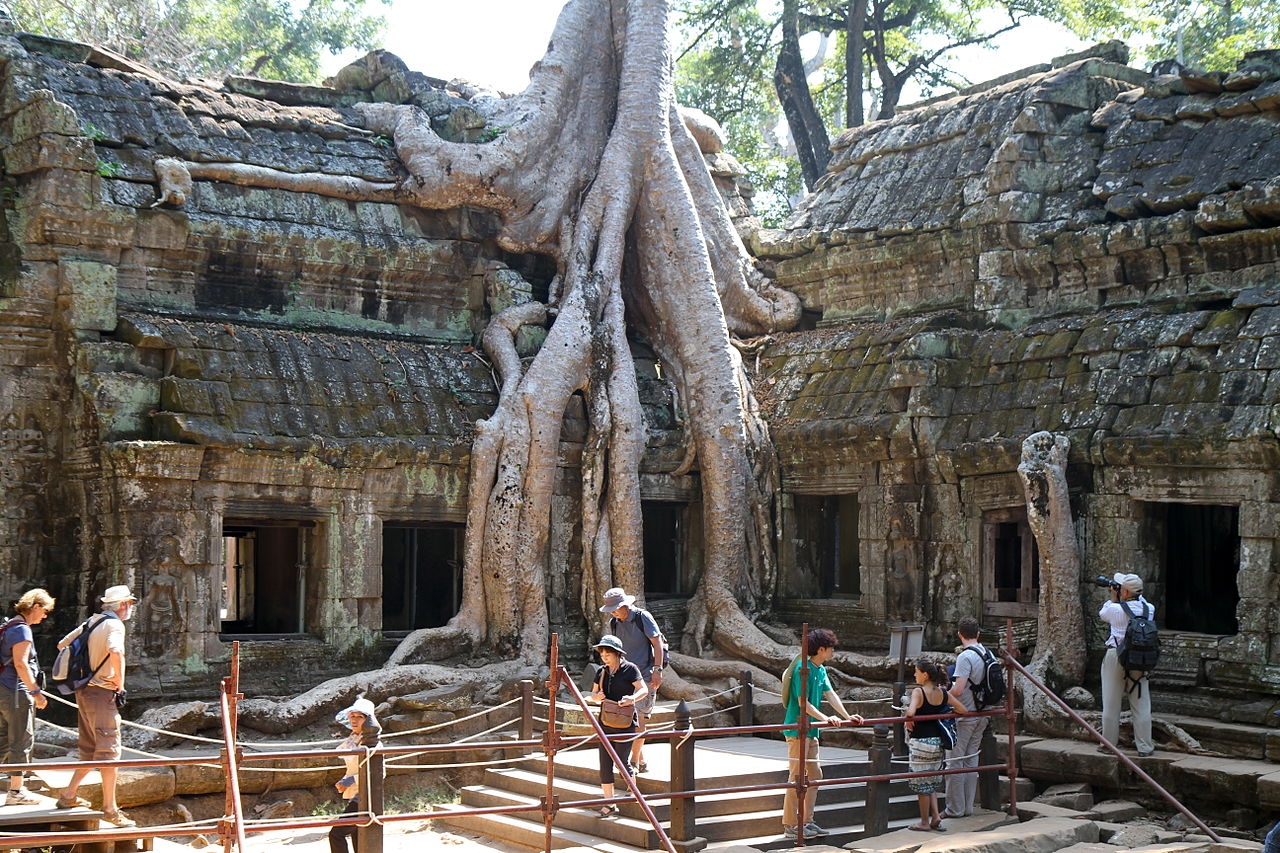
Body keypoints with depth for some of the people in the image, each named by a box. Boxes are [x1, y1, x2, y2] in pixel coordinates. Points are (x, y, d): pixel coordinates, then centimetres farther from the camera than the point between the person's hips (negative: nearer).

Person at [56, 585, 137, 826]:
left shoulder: (92, 622, 15)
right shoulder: (114, 624, -11)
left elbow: (62, 644, 23)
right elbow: (115, 652, -31)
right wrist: (120, 684, -18)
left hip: (84, 691, 9)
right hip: (102, 693, -9)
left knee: (89, 750, 19)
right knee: (109, 749, -7)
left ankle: (68, 796, 23)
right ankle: (110, 809, -7)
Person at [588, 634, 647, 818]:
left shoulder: (630, 669, -6)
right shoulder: (601, 672, 11)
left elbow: (644, 689, -11)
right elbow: (593, 694, 18)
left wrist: (632, 698, -31)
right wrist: (597, 697, -6)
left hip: (624, 722, -6)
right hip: (605, 722, 6)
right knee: (605, 763, 2)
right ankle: (609, 803, 8)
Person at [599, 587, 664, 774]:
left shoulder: (643, 617, -8)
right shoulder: (614, 623, 9)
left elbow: (657, 643, -9)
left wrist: (657, 670, -15)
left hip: (645, 674, -6)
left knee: (640, 718, -9)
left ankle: (634, 762, -7)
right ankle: (642, 762, 10)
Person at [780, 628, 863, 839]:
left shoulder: (821, 670, 11)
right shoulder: (803, 669, -18)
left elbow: (830, 694, 7)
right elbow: (803, 703, -20)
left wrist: (847, 716, -4)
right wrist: (826, 718, -25)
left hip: (811, 731, 10)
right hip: (797, 730, -10)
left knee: (815, 773, 13)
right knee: (797, 777, -8)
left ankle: (806, 821, 20)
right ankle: (790, 825, -4)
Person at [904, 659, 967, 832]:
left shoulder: (918, 692, -16)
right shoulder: (943, 693, 2)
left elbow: (910, 712, -32)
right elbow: (962, 709, 6)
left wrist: (908, 720, -11)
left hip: (921, 742, -6)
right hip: (938, 740, 6)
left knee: (922, 783, 6)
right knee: (932, 781, 20)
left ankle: (925, 822, 14)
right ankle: (935, 816, 12)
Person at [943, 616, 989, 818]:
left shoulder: (965, 656, -18)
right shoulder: (986, 654, 7)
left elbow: (958, 690, -24)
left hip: (964, 716, -8)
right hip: (982, 715, 8)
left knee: (954, 761, -1)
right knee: (971, 760, 13)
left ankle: (955, 808, 1)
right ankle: (968, 807, 17)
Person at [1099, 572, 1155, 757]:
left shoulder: (1116, 609, -12)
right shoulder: (1149, 609, -1)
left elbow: (1102, 614, 10)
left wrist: (1113, 597, 18)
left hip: (1115, 657, -3)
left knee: (1111, 703, 6)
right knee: (1141, 704, 6)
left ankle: (1108, 743, 13)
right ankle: (1144, 747, 8)